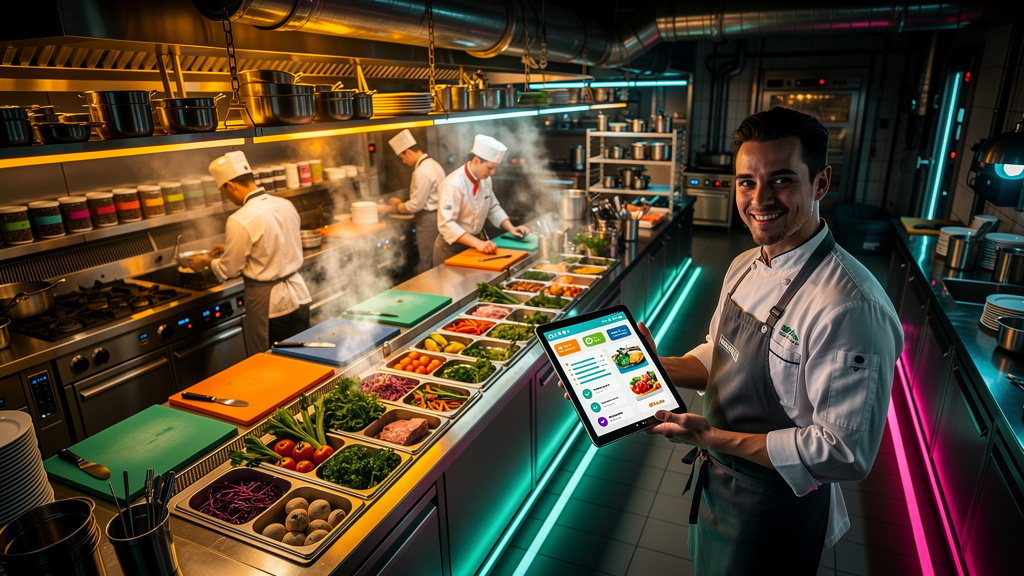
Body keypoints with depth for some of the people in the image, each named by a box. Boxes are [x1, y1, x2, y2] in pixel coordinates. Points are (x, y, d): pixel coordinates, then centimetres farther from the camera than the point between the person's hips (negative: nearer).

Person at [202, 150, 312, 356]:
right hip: (298, 297, 7)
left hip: (268, 306, -6)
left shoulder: (240, 221, -20)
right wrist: (230, 250, 20)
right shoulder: (286, 205, 0)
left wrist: (207, 262, 13)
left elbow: (228, 269, -8)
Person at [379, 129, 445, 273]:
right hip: (437, 215, 10)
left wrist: (394, 208, -3)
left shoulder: (422, 172, -20)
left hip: (428, 219, -10)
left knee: (426, 265, 0)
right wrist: (401, 203, 14)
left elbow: (415, 205, -18)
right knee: (437, 263, 15)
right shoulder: (433, 164, 11)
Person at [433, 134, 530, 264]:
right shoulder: (453, 185, -25)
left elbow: (493, 208, 14)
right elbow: (446, 225, -30)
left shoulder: (485, 179, 1)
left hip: (474, 242, 7)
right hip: (452, 249, -7)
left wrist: (510, 228, -1)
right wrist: (477, 243, -36)